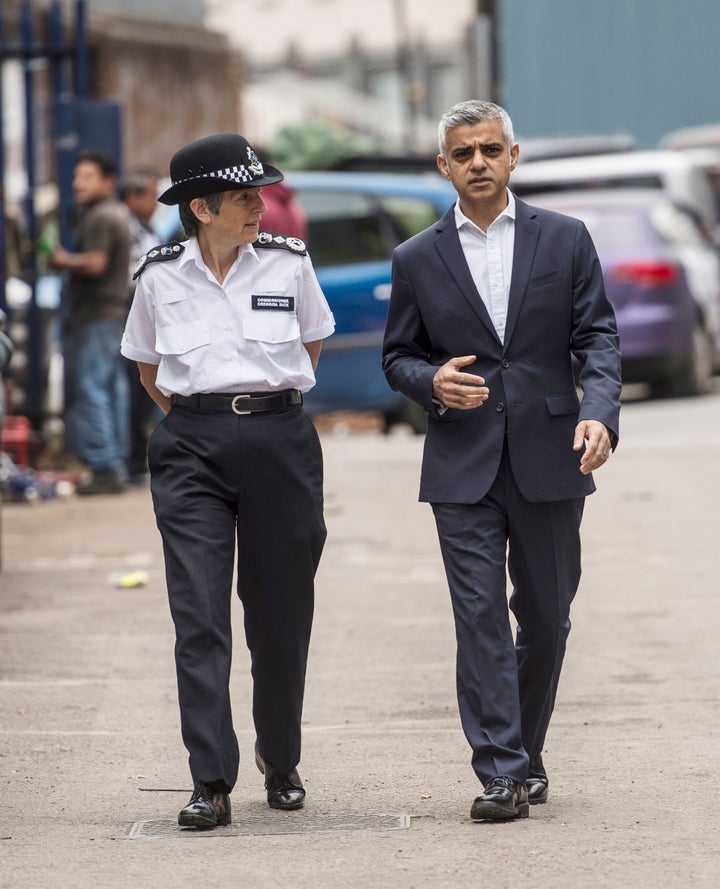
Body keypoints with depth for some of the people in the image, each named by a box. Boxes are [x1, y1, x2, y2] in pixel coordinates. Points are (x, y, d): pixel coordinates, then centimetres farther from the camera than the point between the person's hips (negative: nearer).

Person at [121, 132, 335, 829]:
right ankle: (211, 783, -10)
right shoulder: (160, 276, 2)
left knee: (279, 610, 7)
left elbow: (312, 343, 18)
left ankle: (281, 761, 27)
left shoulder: (288, 263, 2)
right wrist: (190, 418, 9)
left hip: (280, 442, 1)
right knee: (199, 614, -9)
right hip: (192, 450, -1)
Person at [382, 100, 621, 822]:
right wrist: (433, 382, -11)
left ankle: (524, 752, 26)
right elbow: (397, 357, 11)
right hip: (463, 467, 0)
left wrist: (599, 412, -15)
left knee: (546, 619, 8)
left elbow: (597, 336, 2)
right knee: (480, 618, -7)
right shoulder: (417, 260, 6)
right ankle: (501, 772, -8)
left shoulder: (564, 240, 5)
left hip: (550, 460, 1)